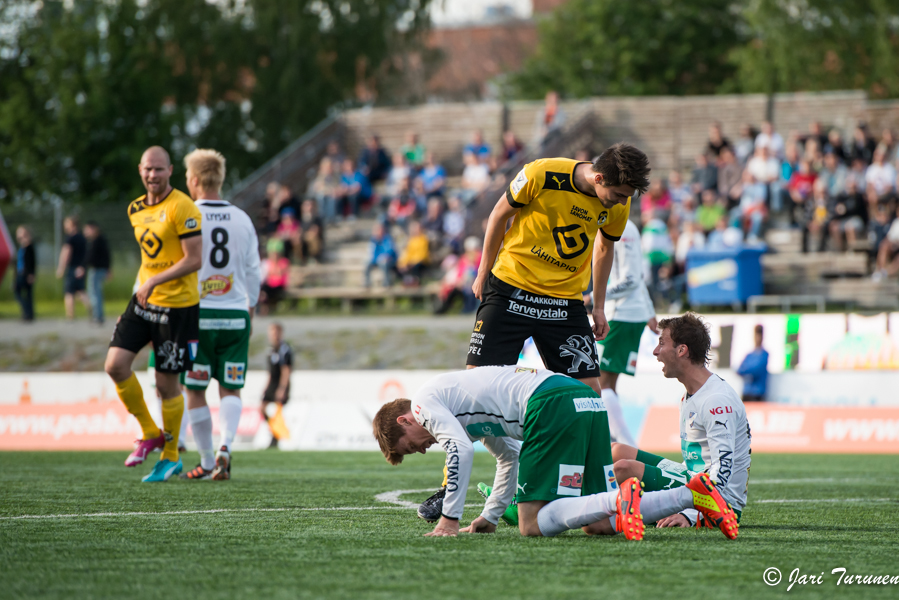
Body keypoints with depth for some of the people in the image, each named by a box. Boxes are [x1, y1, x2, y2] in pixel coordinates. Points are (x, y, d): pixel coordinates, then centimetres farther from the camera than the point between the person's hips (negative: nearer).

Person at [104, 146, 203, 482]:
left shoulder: (181, 208, -14)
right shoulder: (136, 210, 10)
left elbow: (195, 259, -18)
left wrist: (155, 281, -22)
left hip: (177, 306, -7)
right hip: (144, 301, 7)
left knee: (166, 384, -1)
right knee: (115, 365, -8)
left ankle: (171, 456, 18)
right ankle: (150, 434, 11)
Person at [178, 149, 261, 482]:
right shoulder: (242, 219, 5)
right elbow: (253, 271, 10)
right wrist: (250, 308, 22)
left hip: (197, 313, -3)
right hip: (236, 314, 3)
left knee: (195, 392, 8)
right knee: (230, 390, 8)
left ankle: (207, 461, 10)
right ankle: (225, 446, -15)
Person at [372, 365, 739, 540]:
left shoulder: (425, 402, 7)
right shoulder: (463, 408, 35)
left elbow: (461, 450, -9)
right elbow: (510, 457, 42)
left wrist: (449, 520, -4)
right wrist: (488, 517, 40)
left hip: (552, 405, -9)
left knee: (533, 526, -10)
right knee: (598, 526, 5)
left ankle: (618, 500, -30)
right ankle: (693, 493, -9)